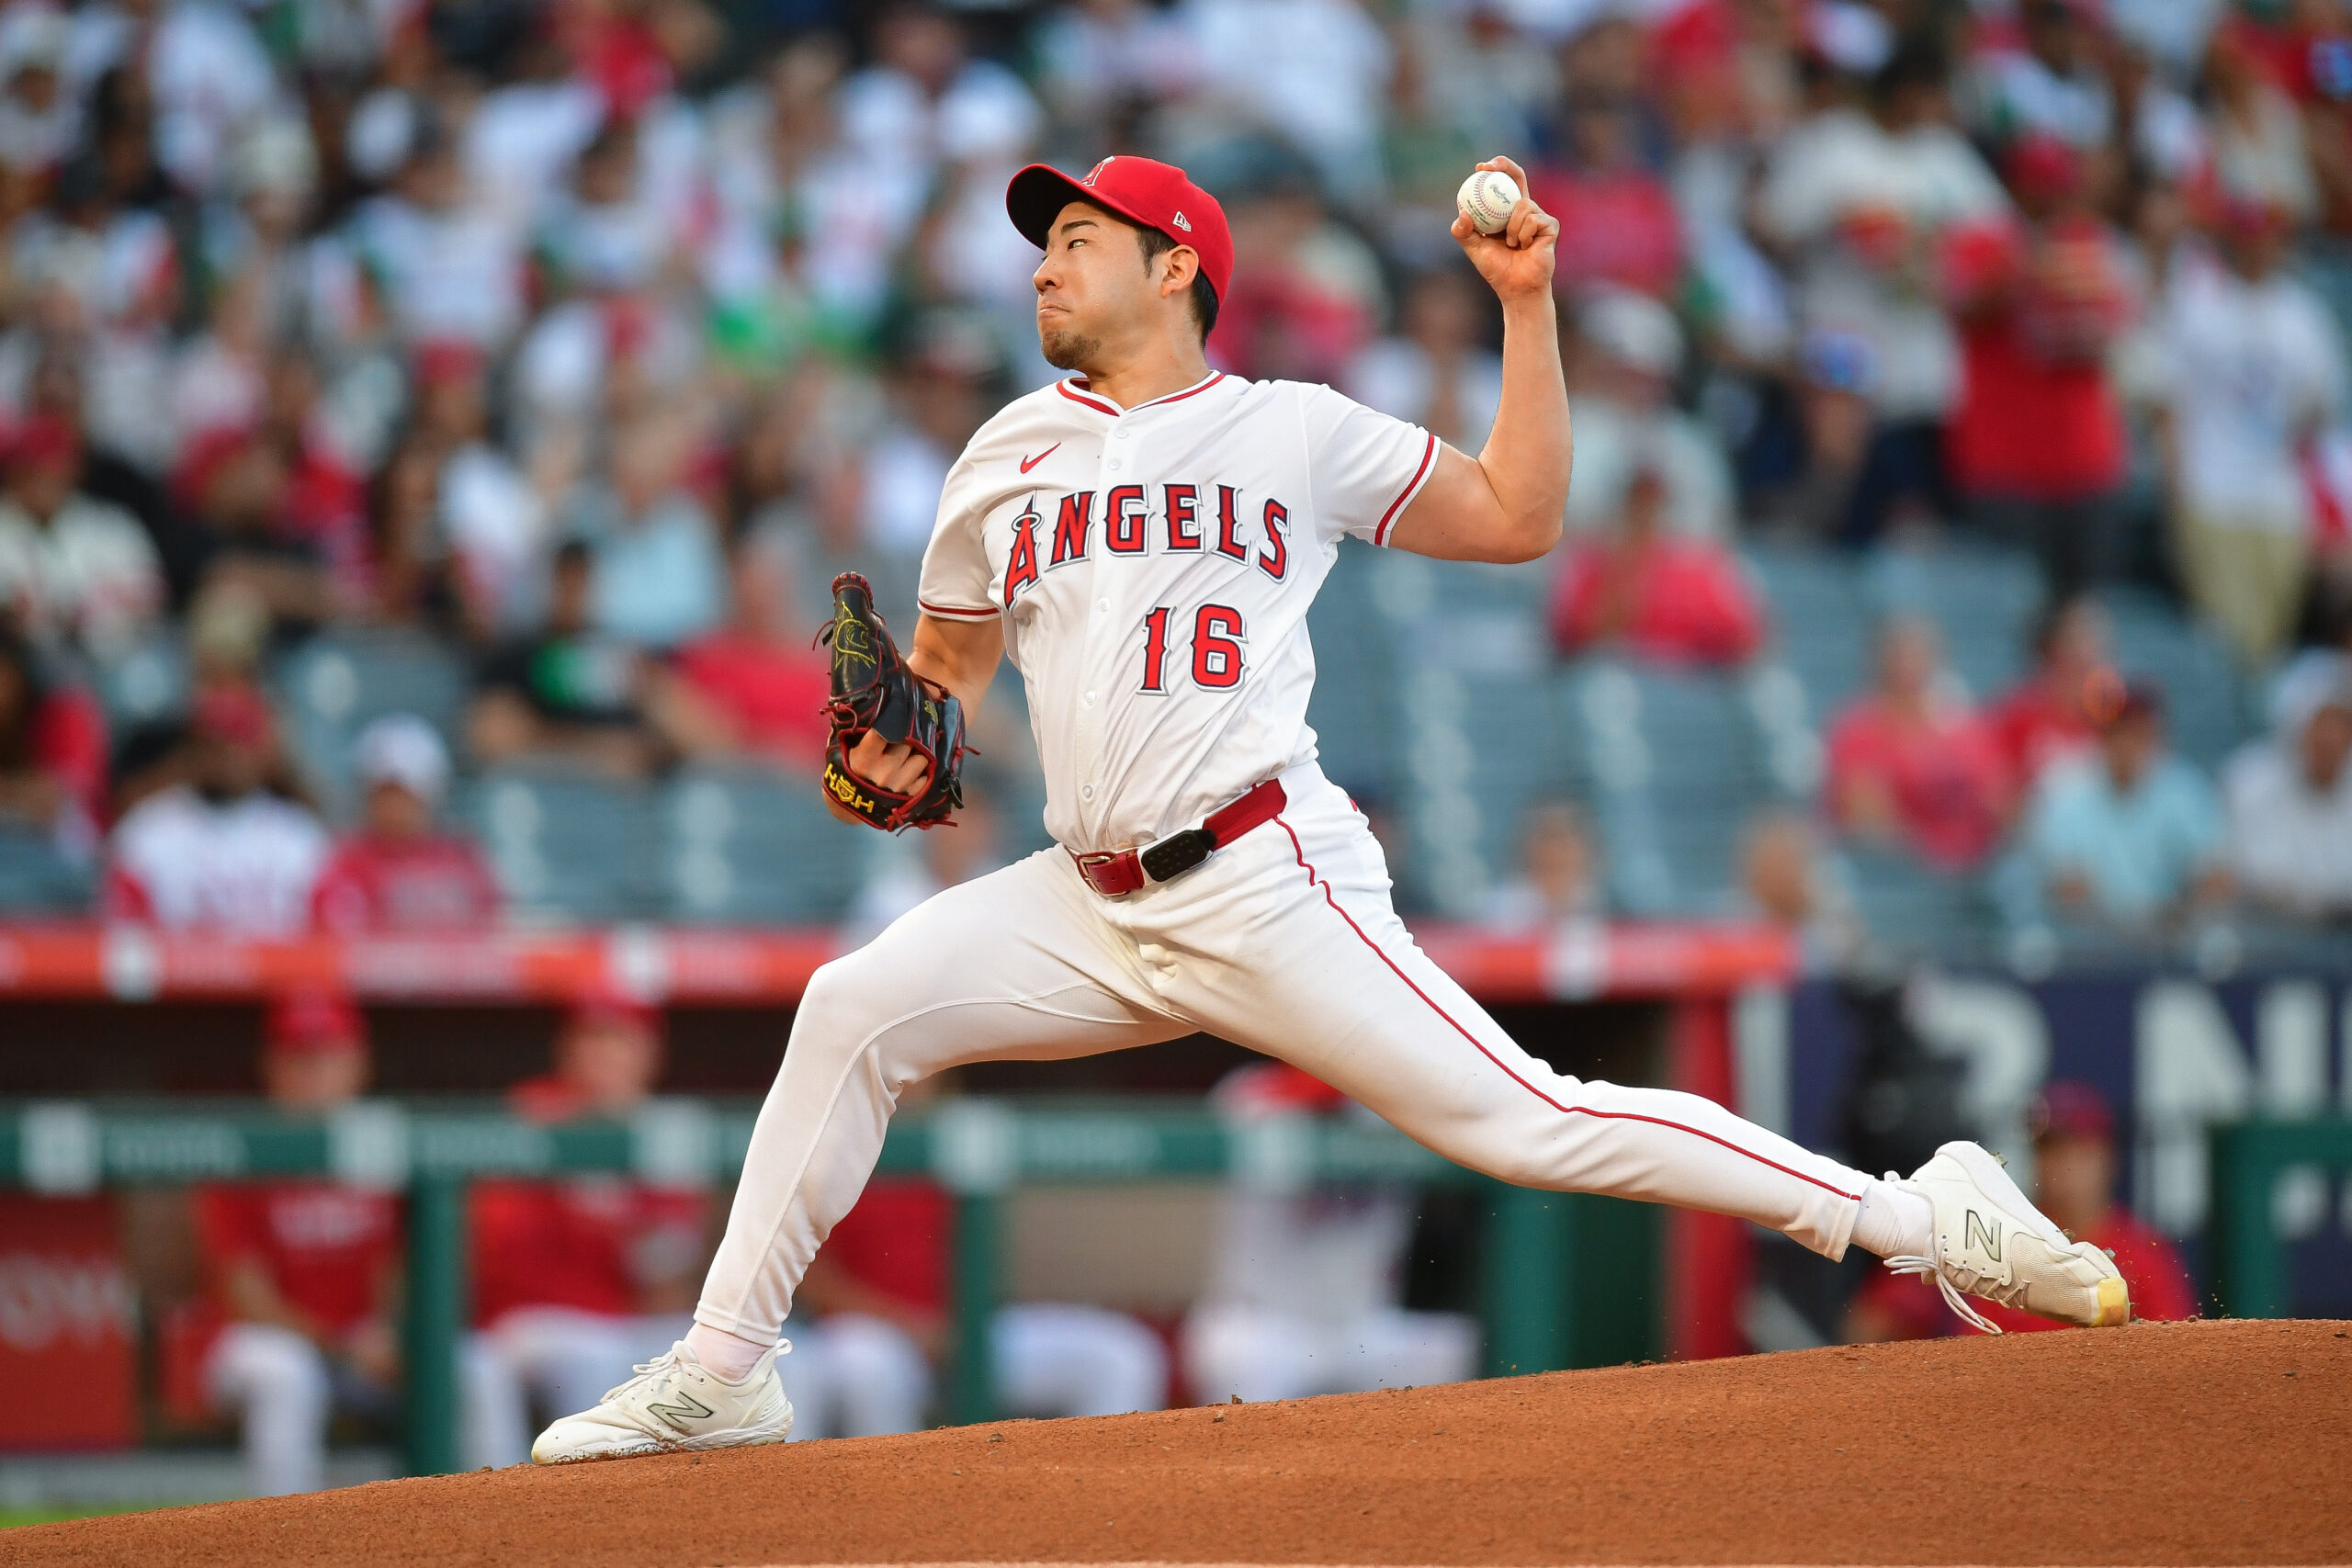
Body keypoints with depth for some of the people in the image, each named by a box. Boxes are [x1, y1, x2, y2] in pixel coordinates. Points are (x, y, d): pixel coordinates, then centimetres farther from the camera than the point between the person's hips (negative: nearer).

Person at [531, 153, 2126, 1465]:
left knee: (1532, 1120, -13)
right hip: (1096, 907, 5)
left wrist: (1528, 298, 2)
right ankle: (723, 1372, -1)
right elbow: (949, 657, 25)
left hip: (1267, 888, -5)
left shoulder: (1296, 431, 6)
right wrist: (902, 743, 2)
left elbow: (1518, 514, 7)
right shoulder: (1012, 458, 17)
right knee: (858, 1009, -9)